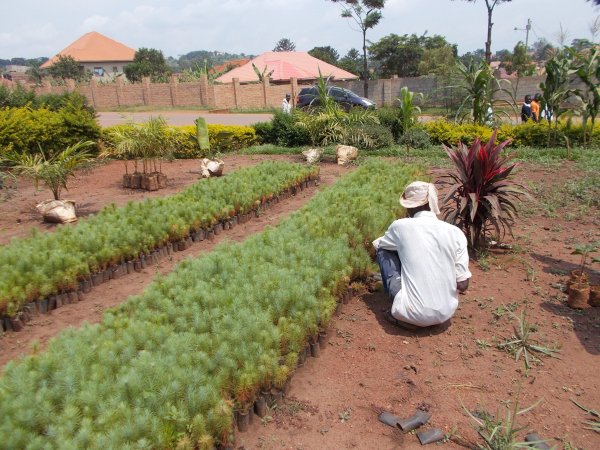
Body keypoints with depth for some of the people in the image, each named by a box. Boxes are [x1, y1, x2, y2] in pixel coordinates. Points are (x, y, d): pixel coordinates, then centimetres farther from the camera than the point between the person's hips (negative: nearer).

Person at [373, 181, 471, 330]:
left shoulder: (401, 226, -6)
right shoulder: (456, 233, -2)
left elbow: (376, 245, 16)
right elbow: (463, 285, -1)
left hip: (412, 314, -4)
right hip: (445, 314, 4)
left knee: (383, 250, 12)